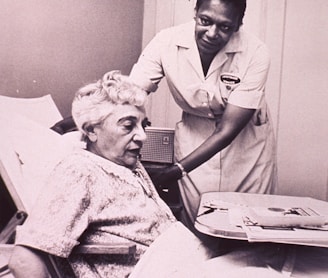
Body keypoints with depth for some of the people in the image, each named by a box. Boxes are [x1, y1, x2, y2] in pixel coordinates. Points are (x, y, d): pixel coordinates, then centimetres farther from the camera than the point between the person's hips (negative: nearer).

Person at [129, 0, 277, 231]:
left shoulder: (255, 53, -23)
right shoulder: (167, 42, -18)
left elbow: (228, 129, -25)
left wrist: (173, 173, -33)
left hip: (246, 137, 0)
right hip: (193, 135, 1)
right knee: (196, 223, 6)